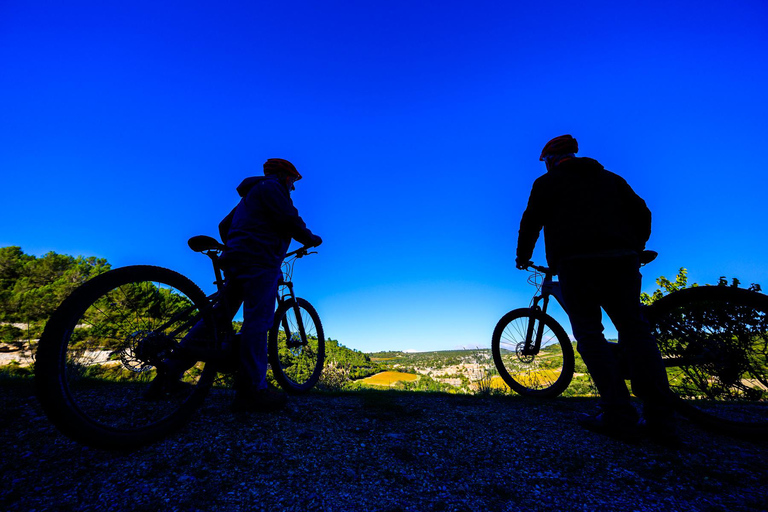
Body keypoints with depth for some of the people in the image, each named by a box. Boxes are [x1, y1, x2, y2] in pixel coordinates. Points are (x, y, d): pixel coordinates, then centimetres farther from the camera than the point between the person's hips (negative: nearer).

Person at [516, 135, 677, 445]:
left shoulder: (548, 181, 14)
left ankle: (619, 417, -8)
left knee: (589, 334, -2)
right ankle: (660, 420, 2)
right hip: (622, 260, 5)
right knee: (634, 330, 6)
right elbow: (642, 213, 20)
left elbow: (531, 221, 7)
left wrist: (522, 256, 20)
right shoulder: (611, 178, 27)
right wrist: (635, 250, 31)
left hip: (576, 261, -5)